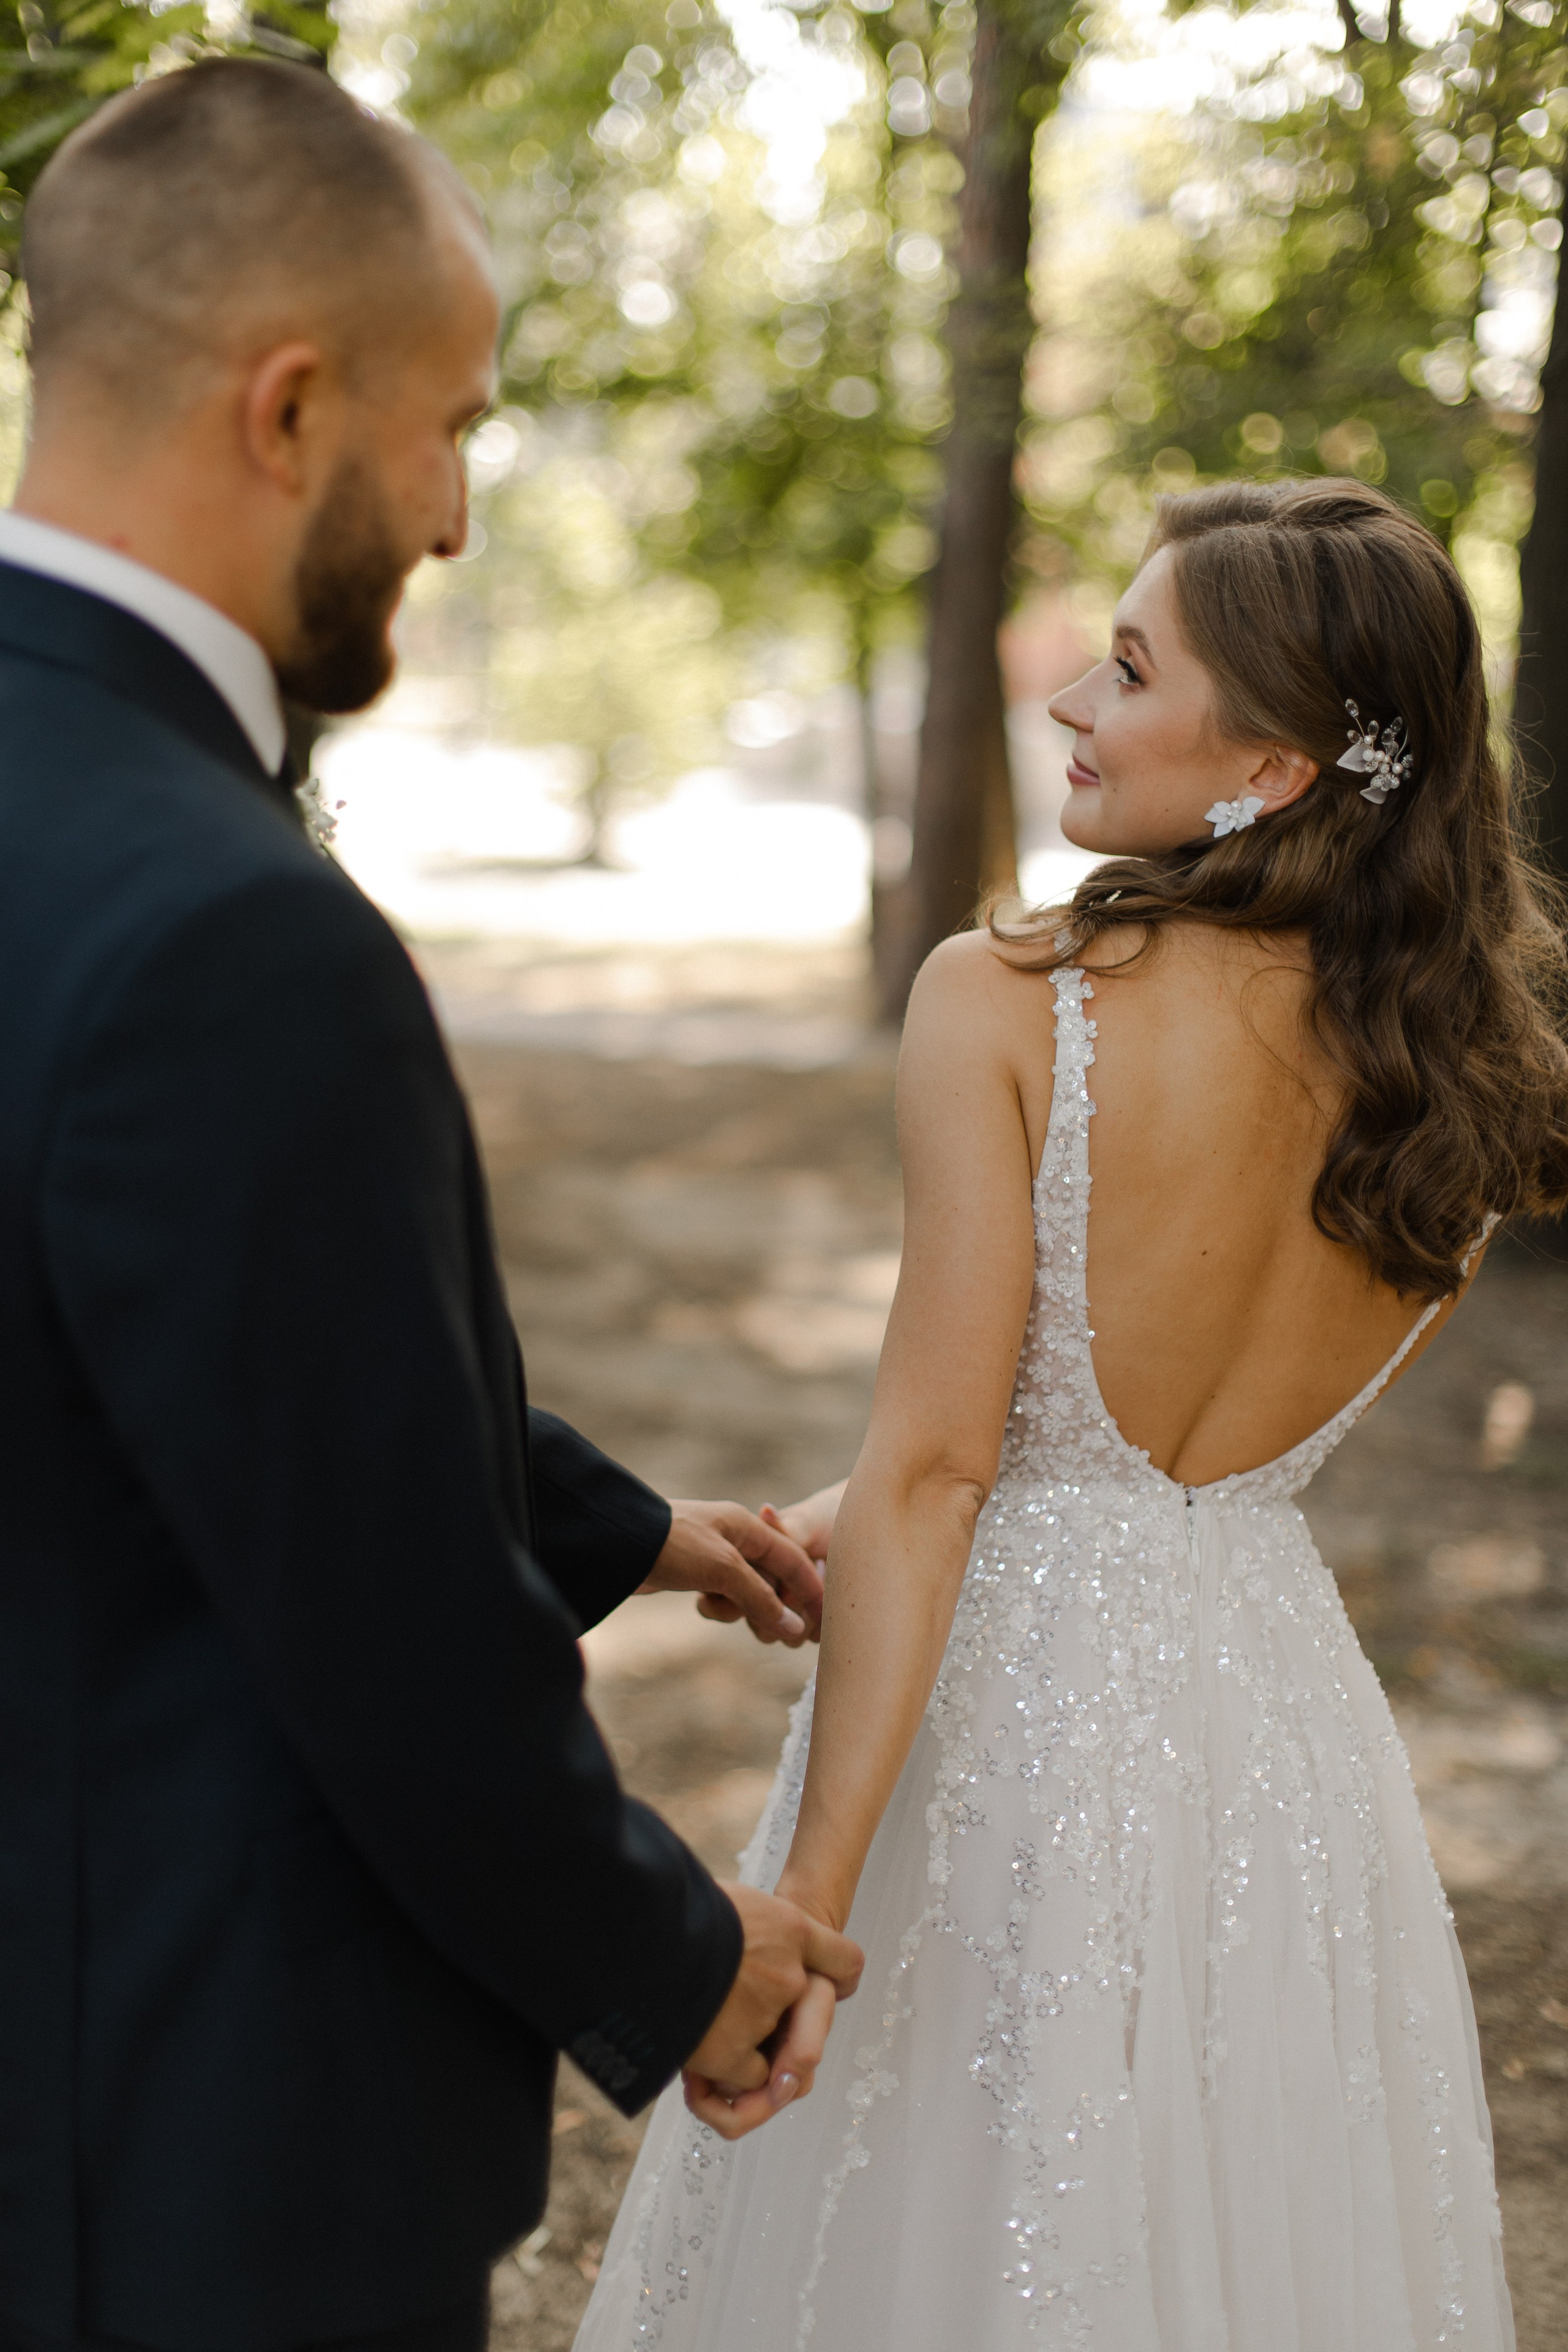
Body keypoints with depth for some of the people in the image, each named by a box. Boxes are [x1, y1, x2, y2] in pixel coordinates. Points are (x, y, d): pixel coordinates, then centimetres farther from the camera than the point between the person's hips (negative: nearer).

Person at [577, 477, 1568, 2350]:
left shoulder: (1001, 1002, -17)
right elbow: (1255, 1420, 6)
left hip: (1010, 1704, -5)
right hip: (1284, 1717, 5)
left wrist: (808, 1889, -14)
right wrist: (841, 1526, 13)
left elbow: (938, 1458, -18)